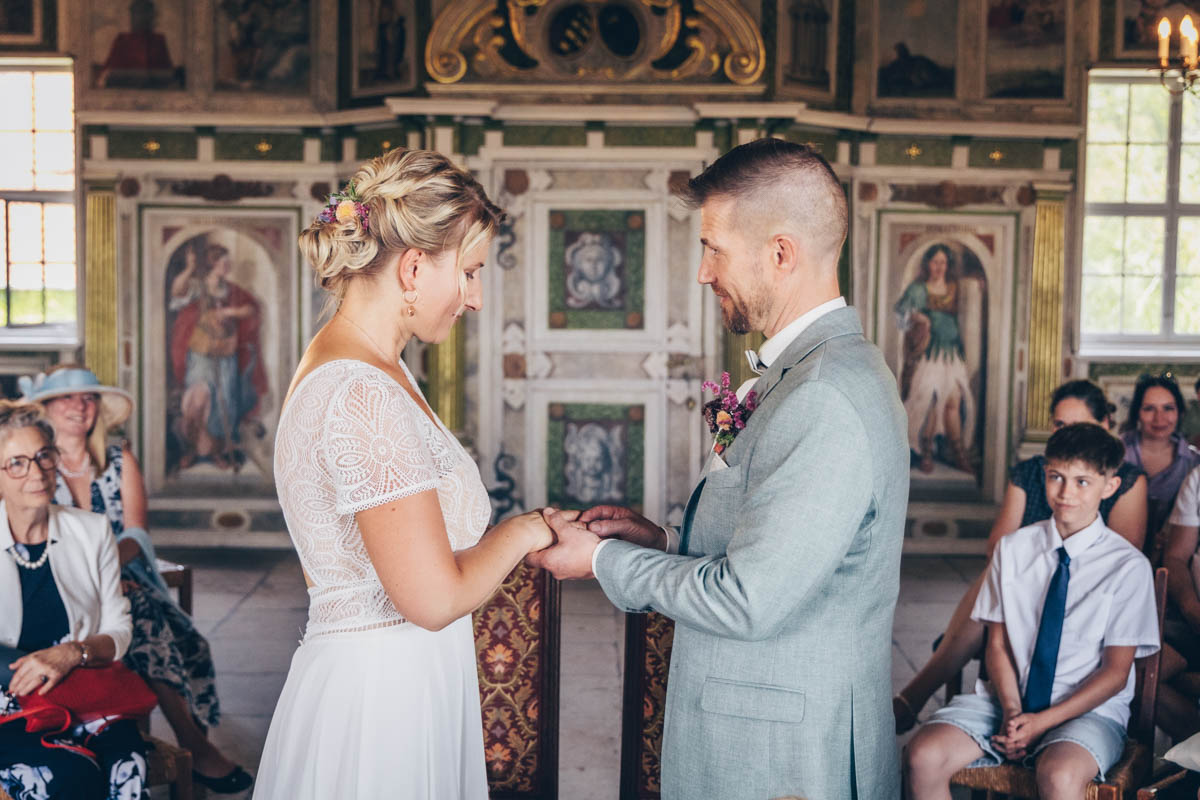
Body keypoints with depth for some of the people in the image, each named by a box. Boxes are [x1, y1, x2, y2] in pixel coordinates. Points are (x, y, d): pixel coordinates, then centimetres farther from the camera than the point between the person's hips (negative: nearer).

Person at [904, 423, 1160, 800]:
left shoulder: (1128, 566, -3)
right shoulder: (1012, 549, 6)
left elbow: (1115, 673, -4)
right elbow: (998, 645, 6)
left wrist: (1044, 721, -15)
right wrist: (1012, 709, -13)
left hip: (1088, 708, -3)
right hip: (1010, 700, 3)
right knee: (923, 757, -24)